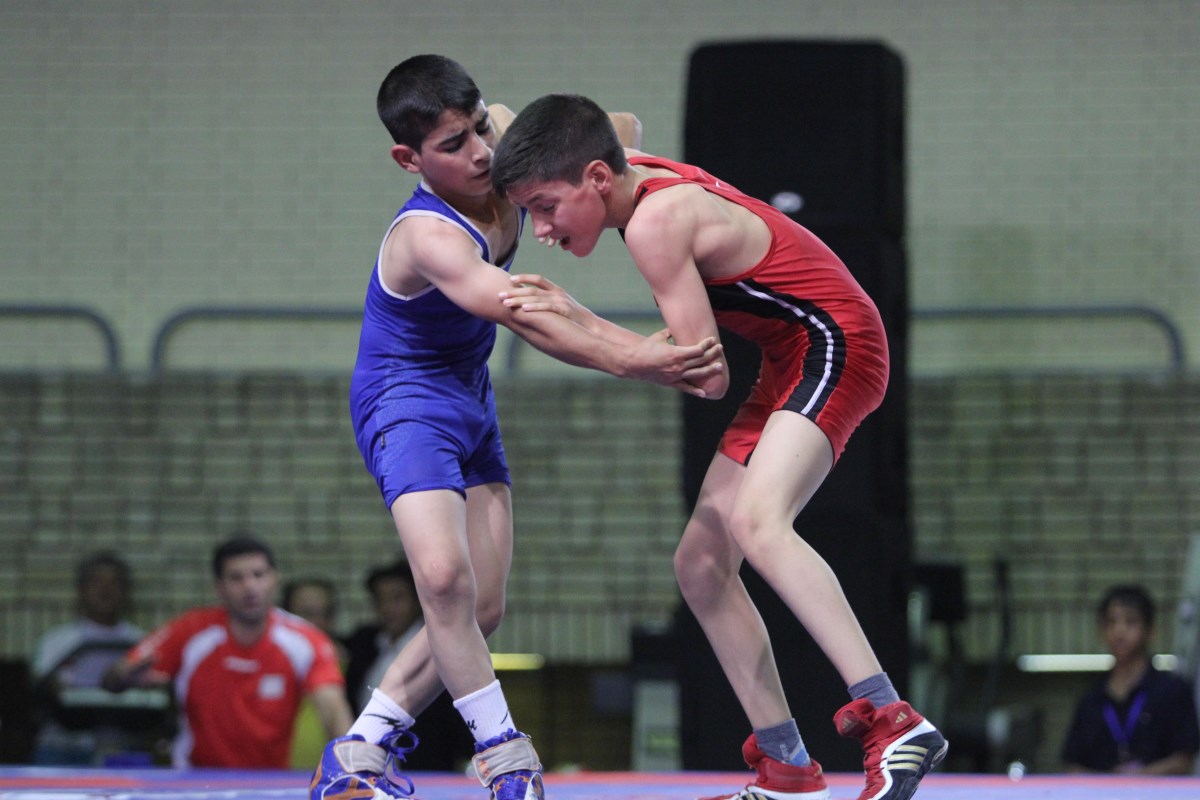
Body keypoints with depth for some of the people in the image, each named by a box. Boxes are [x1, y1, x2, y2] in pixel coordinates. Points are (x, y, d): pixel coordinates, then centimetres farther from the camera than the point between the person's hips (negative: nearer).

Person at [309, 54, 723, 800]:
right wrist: (633, 362, -50)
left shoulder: (503, 131, -9)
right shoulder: (430, 238, -31)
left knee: (483, 608, 3)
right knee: (444, 576, -30)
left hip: (470, 401, 8)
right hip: (408, 397, -8)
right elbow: (528, 318, -41)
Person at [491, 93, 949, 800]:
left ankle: (895, 723, -41)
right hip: (793, 366, 11)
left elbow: (707, 376, -23)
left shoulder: (657, 221, -23)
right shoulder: (633, 168, 3)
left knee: (755, 521, -33)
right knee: (701, 564, 7)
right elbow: (617, 127, 31)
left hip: (836, 345, -11)